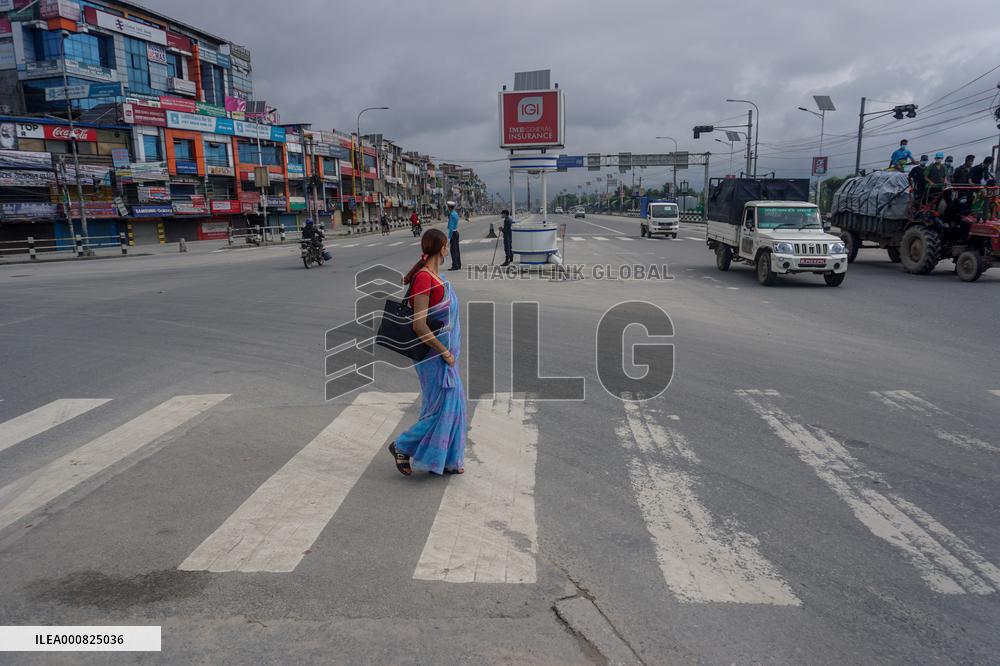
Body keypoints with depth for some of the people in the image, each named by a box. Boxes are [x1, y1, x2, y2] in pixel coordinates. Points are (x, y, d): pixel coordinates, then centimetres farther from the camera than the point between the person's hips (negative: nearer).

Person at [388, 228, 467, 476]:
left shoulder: (435, 276, 6)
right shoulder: (424, 278, -21)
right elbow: (420, 326, -25)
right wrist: (445, 353, -17)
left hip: (444, 352, 9)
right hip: (434, 355, -9)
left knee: (453, 405, 15)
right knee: (440, 408, 1)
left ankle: (446, 461, 27)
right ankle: (403, 447, 19)